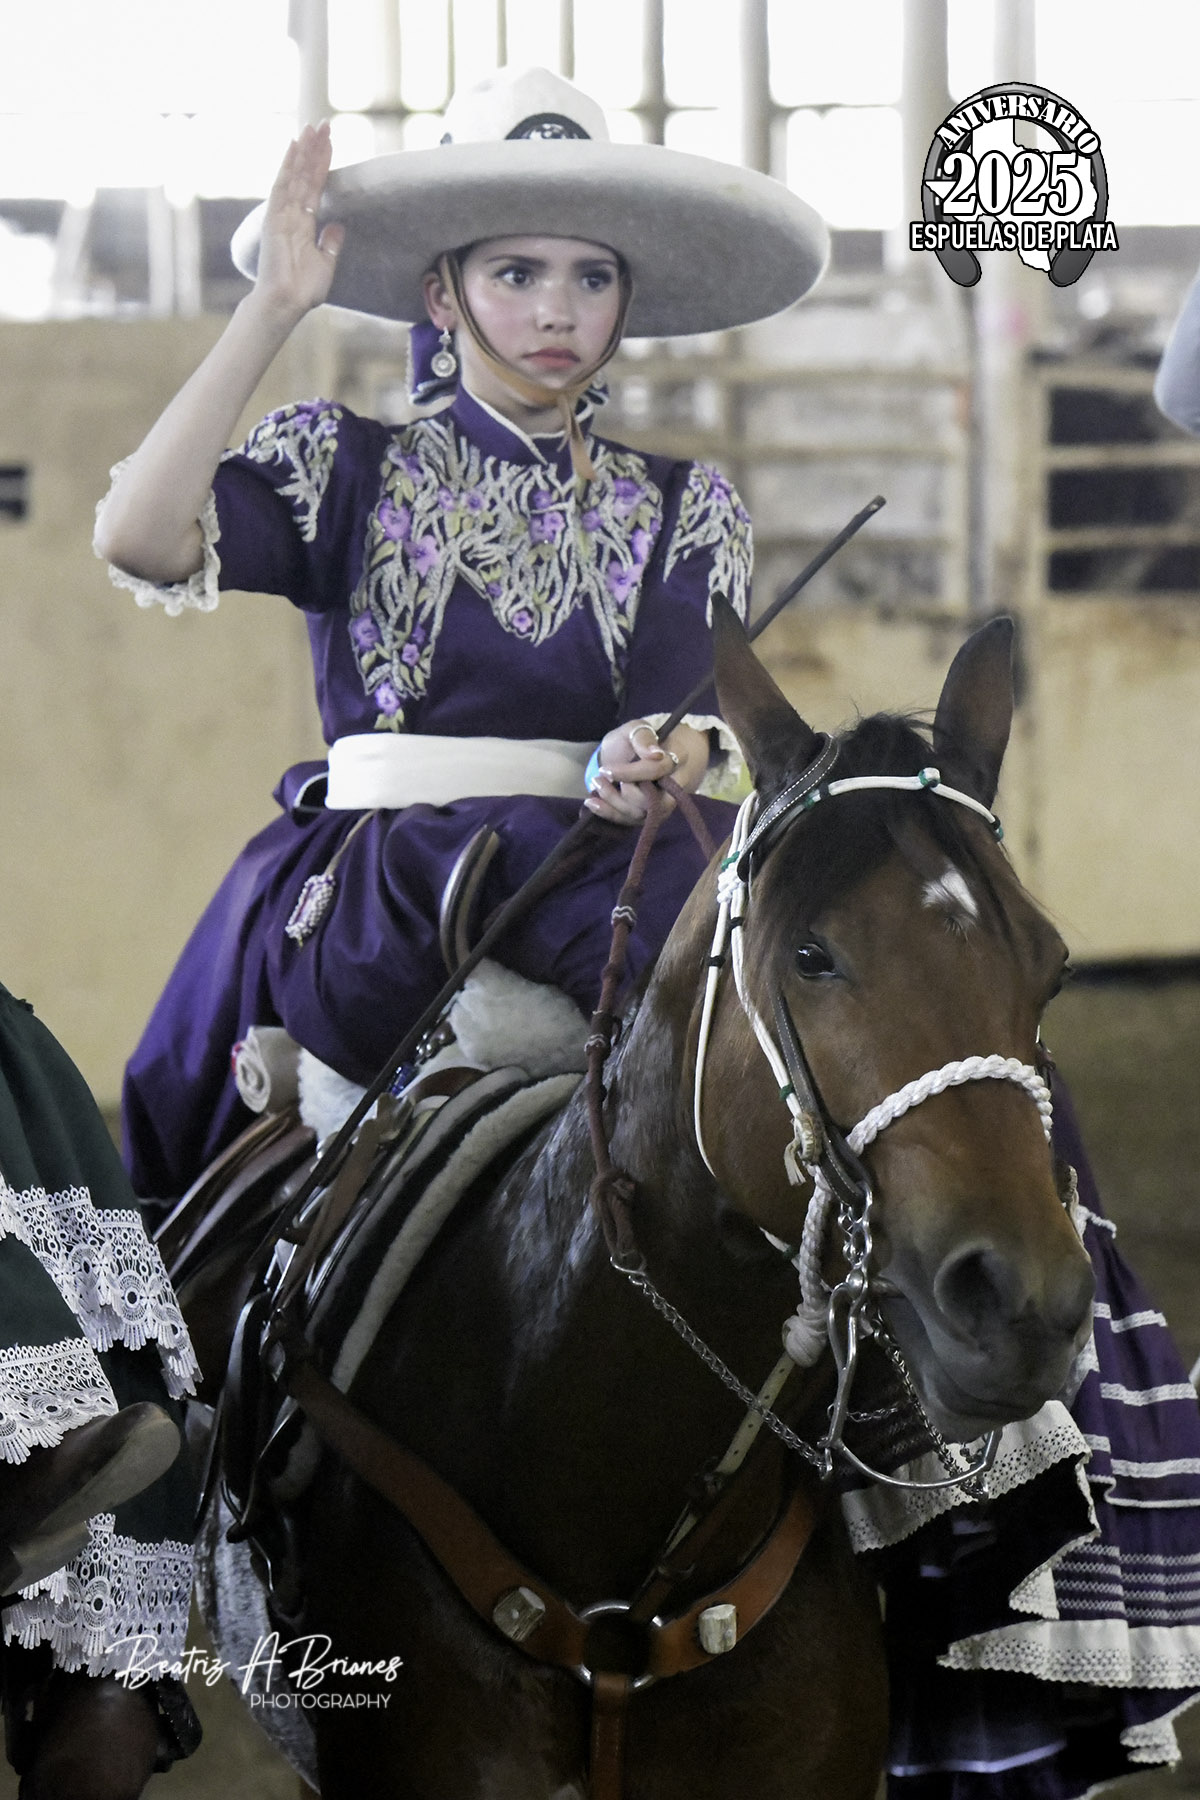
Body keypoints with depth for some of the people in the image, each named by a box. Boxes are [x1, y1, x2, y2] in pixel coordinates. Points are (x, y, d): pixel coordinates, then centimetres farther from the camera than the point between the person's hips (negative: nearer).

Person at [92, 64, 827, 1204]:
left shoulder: (683, 510, 17)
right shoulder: (347, 469, 10)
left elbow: (697, 716, 2)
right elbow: (140, 540, -8)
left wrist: (666, 758, -23)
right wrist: (274, 309, -9)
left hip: (602, 855, 3)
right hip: (375, 887, -3)